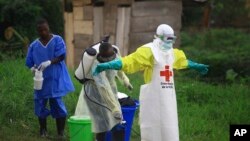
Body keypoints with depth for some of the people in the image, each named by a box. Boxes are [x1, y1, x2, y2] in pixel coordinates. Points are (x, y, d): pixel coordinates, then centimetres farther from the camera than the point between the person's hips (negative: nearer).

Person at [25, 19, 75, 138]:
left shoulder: (57, 40, -1)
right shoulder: (34, 45, 6)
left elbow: (61, 56, -12)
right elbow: (29, 62, 8)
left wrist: (49, 62, -28)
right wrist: (33, 68, -16)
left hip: (55, 79, -3)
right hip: (41, 80, 3)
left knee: (57, 105, -5)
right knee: (40, 105, 5)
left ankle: (61, 132, 4)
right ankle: (43, 130, 20)